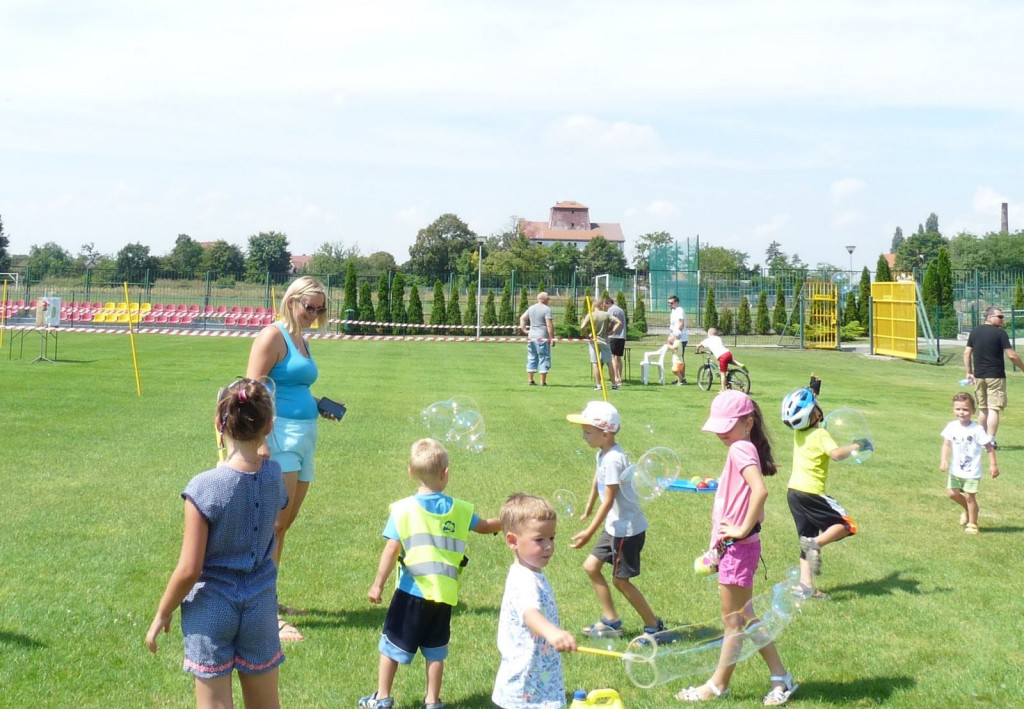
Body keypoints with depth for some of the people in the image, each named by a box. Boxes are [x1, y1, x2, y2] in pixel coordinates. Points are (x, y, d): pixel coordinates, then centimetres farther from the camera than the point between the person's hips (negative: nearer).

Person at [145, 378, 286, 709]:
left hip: (211, 610, -4)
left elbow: (189, 570, -16)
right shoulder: (274, 476, -7)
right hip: (260, 607, 4)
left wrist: (161, 614, -2)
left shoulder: (205, 487, -19)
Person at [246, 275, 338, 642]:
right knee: (275, 523, -10)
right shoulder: (273, 336, -8)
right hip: (279, 436, -9)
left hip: (304, 438, 9)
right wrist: (260, 442, -22)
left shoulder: (302, 340, 19)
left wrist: (320, 405, 12)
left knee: (284, 524, 13)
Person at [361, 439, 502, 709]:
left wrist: (378, 584, -10)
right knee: (435, 649, 15)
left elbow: (392, 549, -15)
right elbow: (485, 526, 17)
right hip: (444, 593, 3)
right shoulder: (460, 510, 1)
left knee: (392, 643, 12)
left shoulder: (403, 509, -10)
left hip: (411, 591, -2)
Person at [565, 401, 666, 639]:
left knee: (621, 580, 0)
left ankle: (654, 626, 13)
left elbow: (608, 501, -24)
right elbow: (597, 482, 20)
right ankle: (611, 621, 21)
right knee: (590, 566, 12)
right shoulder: (603, 454, 4)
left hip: (627, 529, -10)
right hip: (615, 526, 10)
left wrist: (589, 532, -22)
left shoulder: (613, 459, -24)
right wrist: (588, 509, 31)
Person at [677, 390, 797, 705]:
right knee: (744, 618, 17)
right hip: (735, 548, 10)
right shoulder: (743, 448, 11)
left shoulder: (740, 449, -18)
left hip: (738, 548, -10)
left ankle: (718, 685, 19)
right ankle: (780, 677, 23)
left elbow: (760, 490, -34)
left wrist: (743, 529, -25)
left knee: (733, 620, 6)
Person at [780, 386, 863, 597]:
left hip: (793, 491, 8)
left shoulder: (798, 432, 9)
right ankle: (816, 543, -19)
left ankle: (806, 585, 6)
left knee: (808, 539, 12)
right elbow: (836, 454, -31)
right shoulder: (821, 434, -13)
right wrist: (855, 447, -17)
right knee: (846, 525, 2)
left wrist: (812, 393, 38)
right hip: (811, 493, -8)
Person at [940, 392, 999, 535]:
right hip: (956, 470, 4)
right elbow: (946, 444, -3)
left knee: (969, 496, 0)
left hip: (972, 471, -4)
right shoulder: (952, 426, -4)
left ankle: (972, 524, 16)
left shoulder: (977, 429, -15)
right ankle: (967, 509, 32)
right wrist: (944, 460, -17)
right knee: (952, 493, 2)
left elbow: (989, 447, -9)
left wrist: (993, 465, -10)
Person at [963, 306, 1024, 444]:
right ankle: (990, 441, -10)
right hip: (995, 376, -6)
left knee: (982, 408, 16)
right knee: (993, 409, -5)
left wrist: (969, 372, 15)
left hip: (978, 376, 6)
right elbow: (1012, 356, -12)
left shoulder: (974, 332, 8)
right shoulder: (1000, 333, -10)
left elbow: (967, 353, 9)